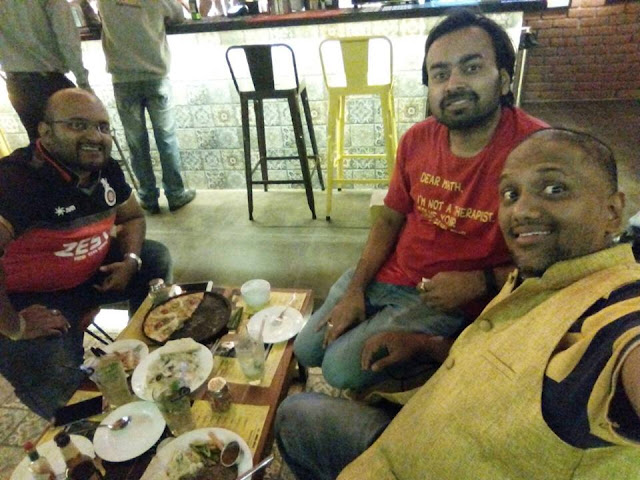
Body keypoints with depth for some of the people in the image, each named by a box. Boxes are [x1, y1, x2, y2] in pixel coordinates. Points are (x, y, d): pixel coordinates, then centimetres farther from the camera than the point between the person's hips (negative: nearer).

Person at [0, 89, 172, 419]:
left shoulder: (105, 169, -6)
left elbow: (132, 216, 11)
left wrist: (131, 260, -9)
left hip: (91, 273, 8)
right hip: (30, 298, -7)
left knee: (154, 259, -1)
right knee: (56, 376, -28)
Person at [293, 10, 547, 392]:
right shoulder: (417, 140, -4)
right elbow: (390, 220, 5)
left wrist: (477, 283, -22)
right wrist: (354, 291, -1)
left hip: (450, 301, -5)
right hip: (385, 275, 6)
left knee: (341, 368, -12)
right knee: (306, 350, 11)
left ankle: (440, 353, 11)